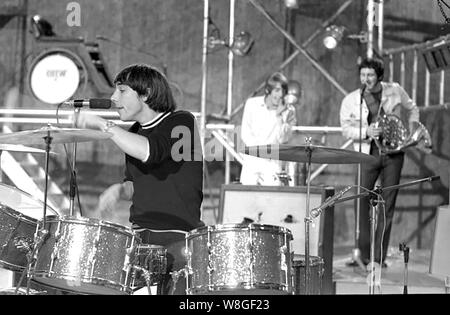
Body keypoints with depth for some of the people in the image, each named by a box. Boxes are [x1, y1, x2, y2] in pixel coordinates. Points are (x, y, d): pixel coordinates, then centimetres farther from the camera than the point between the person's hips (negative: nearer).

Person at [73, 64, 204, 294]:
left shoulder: (181, 122, -8)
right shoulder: (135, 132, 14)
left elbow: (148, 152, -28)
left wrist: (103, 124, -20)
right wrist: (120, 189, 2)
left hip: (178, 236, -6)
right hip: (139, 235, 6)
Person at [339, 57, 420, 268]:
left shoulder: (395, 91, 3)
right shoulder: (351, 100, -1)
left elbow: (412, 109, 19)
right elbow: (346, 129, -3)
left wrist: (412, 127, 5)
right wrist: (366, 132, -19)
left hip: (393, 152, 1)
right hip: (368, 153, -1)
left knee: (388, 205, 1)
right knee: (362, 202, -6)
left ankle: (379, 257, 7)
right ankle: (362, 255, 4)